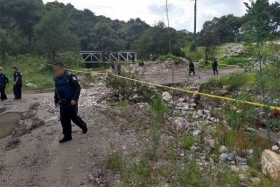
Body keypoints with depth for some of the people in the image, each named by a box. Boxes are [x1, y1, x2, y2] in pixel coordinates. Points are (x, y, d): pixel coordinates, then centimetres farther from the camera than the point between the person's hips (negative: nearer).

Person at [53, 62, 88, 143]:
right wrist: (56, 101, 22)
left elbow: (78, 87, -20)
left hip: (71, 101, -7)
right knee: (64, 119, 7)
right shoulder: (57, 79, 8)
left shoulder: (70, 76, -16)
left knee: (74, 117, 2)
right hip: (63, 102, 7)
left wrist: (75, 99, -28)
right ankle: (67, 136, 19)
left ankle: (84, 126, 31)